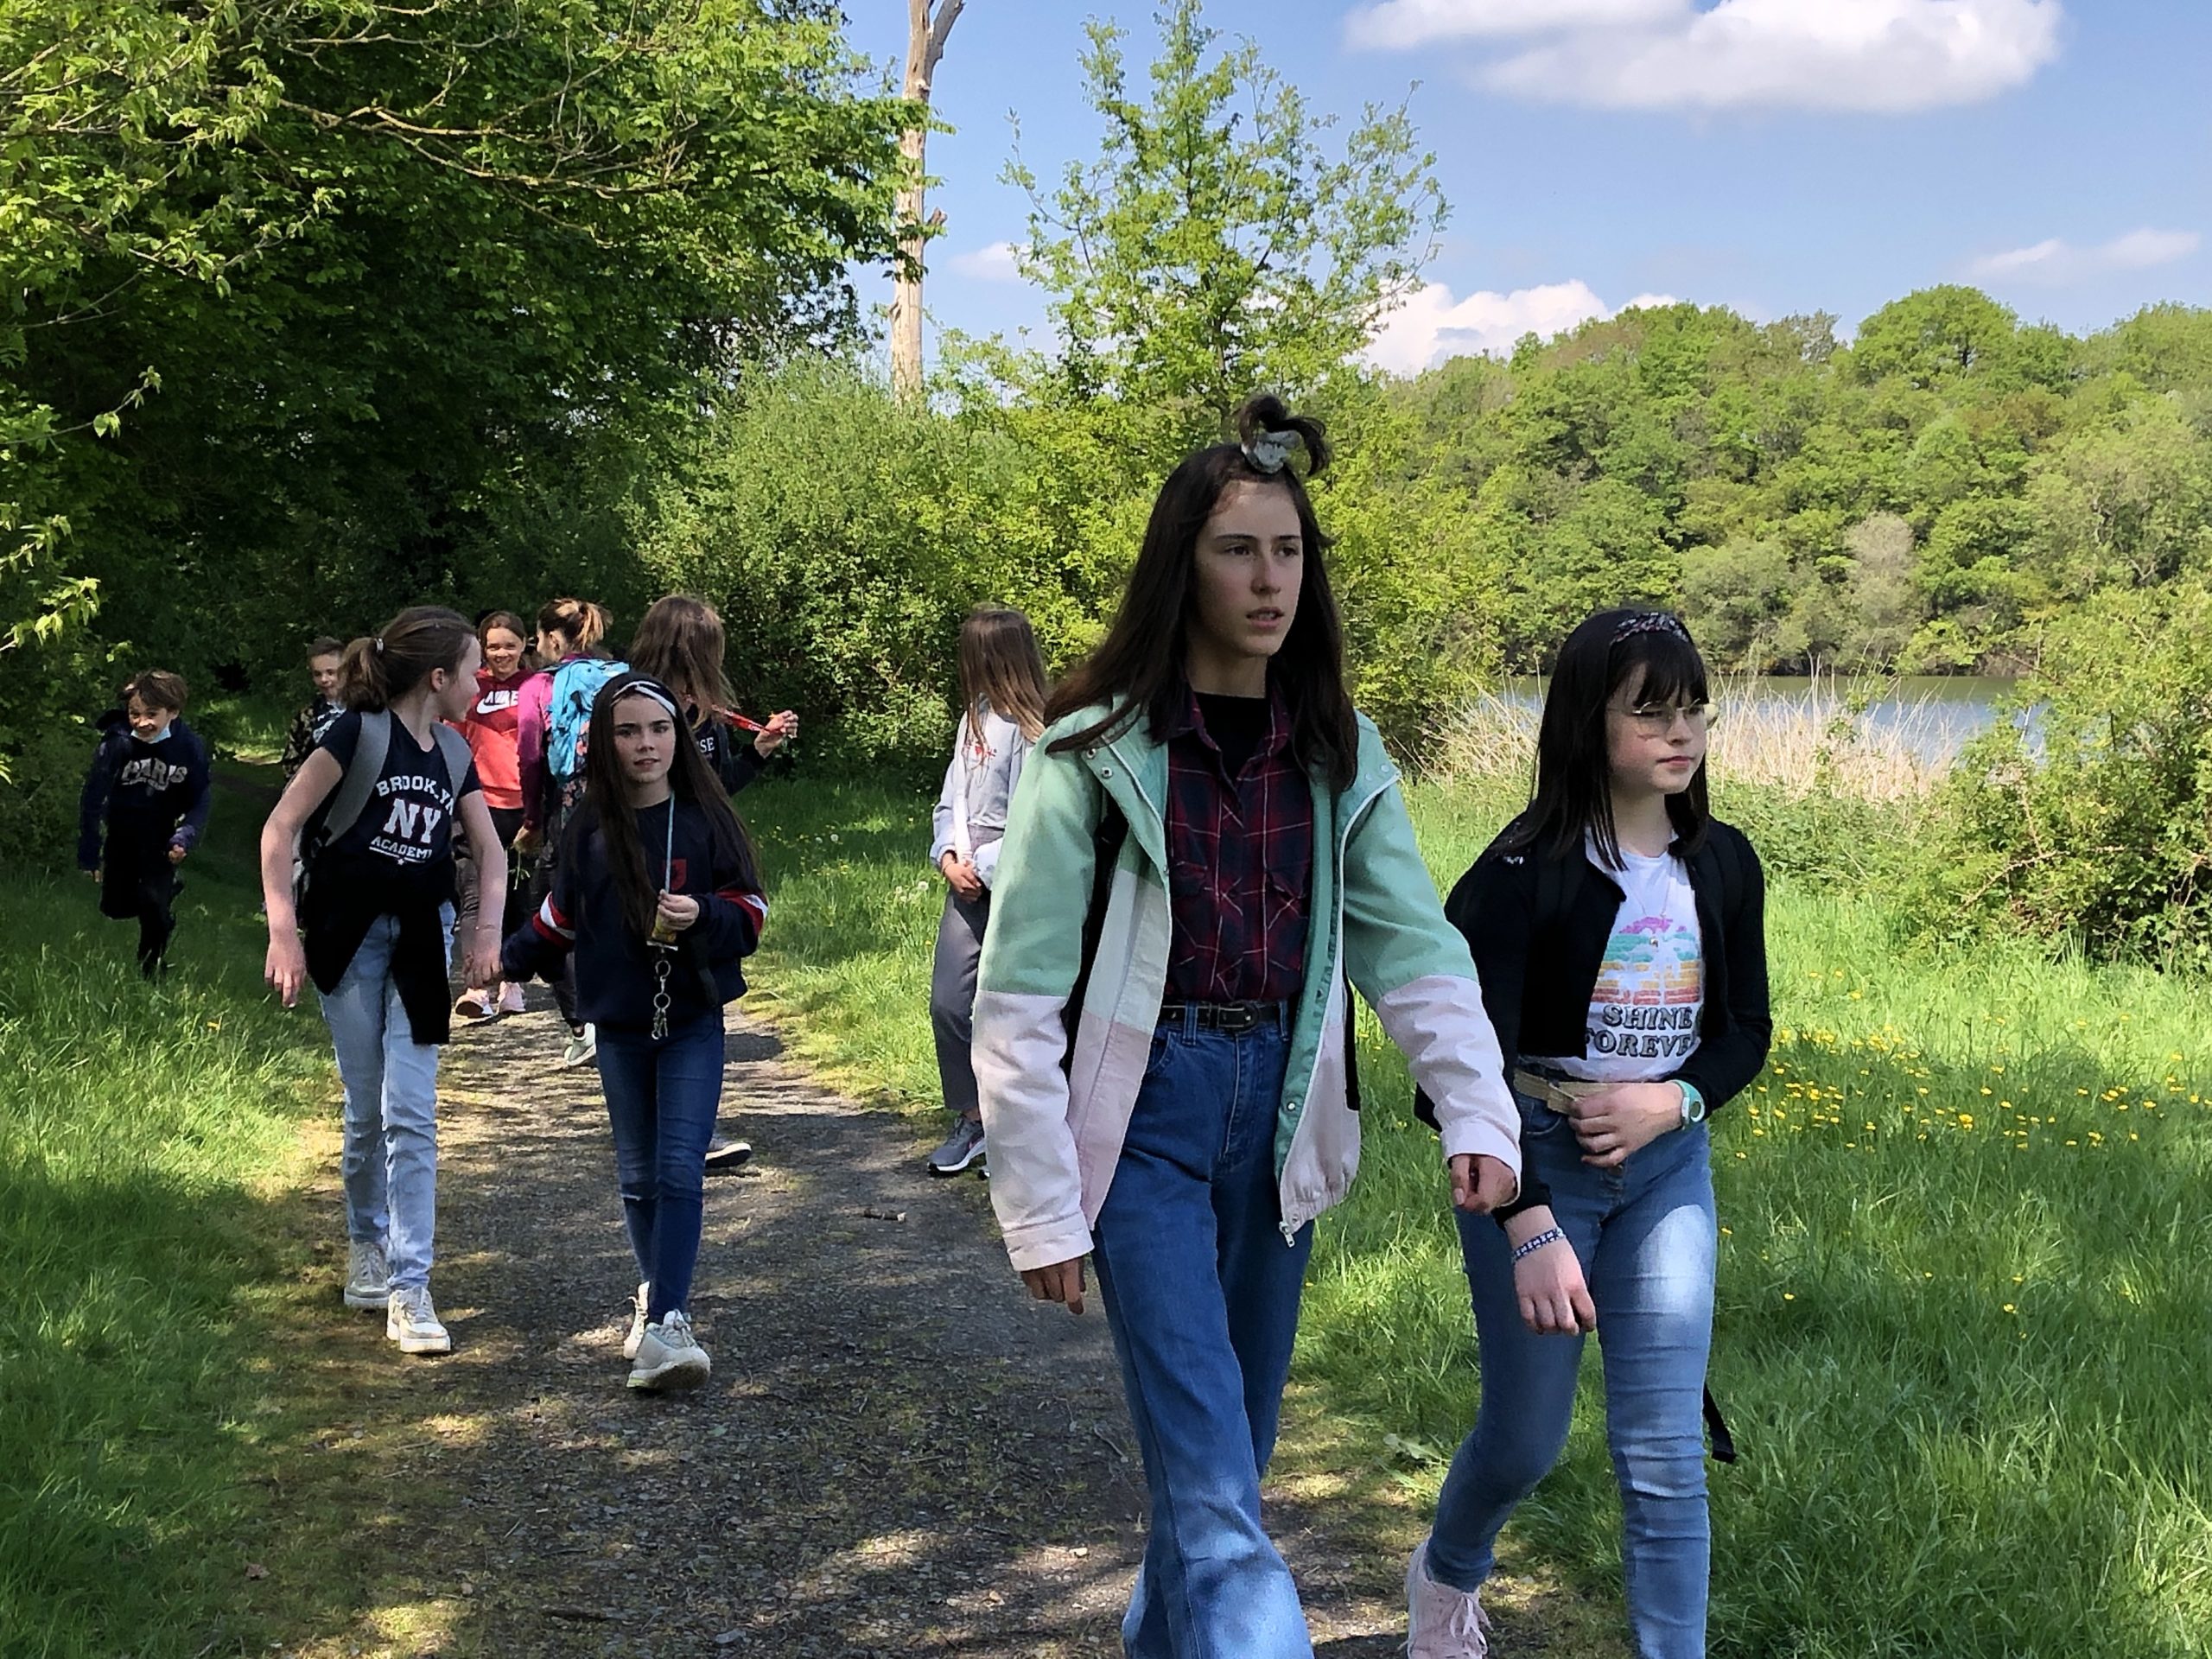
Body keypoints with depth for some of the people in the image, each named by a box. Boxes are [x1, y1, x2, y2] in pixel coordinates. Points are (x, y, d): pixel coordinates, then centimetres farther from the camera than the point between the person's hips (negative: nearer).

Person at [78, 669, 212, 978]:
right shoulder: (117, 744, -25)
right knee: (116, 906, 10)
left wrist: (186, 837, -26)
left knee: (152, 901, -14)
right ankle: (168, 892, 40)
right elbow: (92, 798, -18)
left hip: (162, 835, -1)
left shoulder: (189, 746, -22)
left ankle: (153, 965, 10)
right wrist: (88, 854, -15)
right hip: (121, 831, 1)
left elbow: (201, 799, -10)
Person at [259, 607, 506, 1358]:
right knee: (366, 1109, 6)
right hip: (350, 937, -4)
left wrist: (487, 930, -2)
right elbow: (281, 827, -12)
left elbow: (490, 848, 14)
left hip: (421, 938, 4)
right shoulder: (359, 733, -10)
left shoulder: (454, 752, 7)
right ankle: (366, 1244, 31)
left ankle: (408, 1291, -6)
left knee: (412, 1114, -6)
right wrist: (282, 930, -18)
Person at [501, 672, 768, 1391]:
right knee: (638, 1174, 11)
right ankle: (657, 1297, 26)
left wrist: (701, 915, -23)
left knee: (679, 1170, -12)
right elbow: (563, 916, 17)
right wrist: (507, 960, 18)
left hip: (693, 1021, -3)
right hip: (619, 1023, 3)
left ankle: (664, 1326, -16)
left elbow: (750, 914, -5)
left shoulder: (706, 816, -6)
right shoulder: (588, 827, 1)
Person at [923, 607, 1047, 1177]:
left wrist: (983, 868, -13)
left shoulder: (1030, 730, -13)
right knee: (948, 1002, 5)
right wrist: (948, 857, -1)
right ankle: (971, 1122, 17)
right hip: (967, 884, 7)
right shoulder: (974, 720, 12)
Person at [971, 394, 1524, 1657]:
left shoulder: (1338, 754, 4)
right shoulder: (1096, 752, -10)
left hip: (1275, 1114, 5)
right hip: (1145, 1114, -5)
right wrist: (1043, 1209, -11)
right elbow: (1022, 997, -10)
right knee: (1215, 1487, -11)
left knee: (1226, 1451, 17)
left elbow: (1415, 947, -4)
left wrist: (1480, 1112, -20)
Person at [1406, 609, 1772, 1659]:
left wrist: (1675, 1099, -13)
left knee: (1665, 1451, -1)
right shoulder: (1525, 874, -16)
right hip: (1533, 1163, -3)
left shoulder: (1723, 865, -1)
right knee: (1526, 1435, 11)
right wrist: (1529, 1230, -30)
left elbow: (1747, 1029, 8)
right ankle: (1446, 1574, 43)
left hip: (1667, 1166, 3)